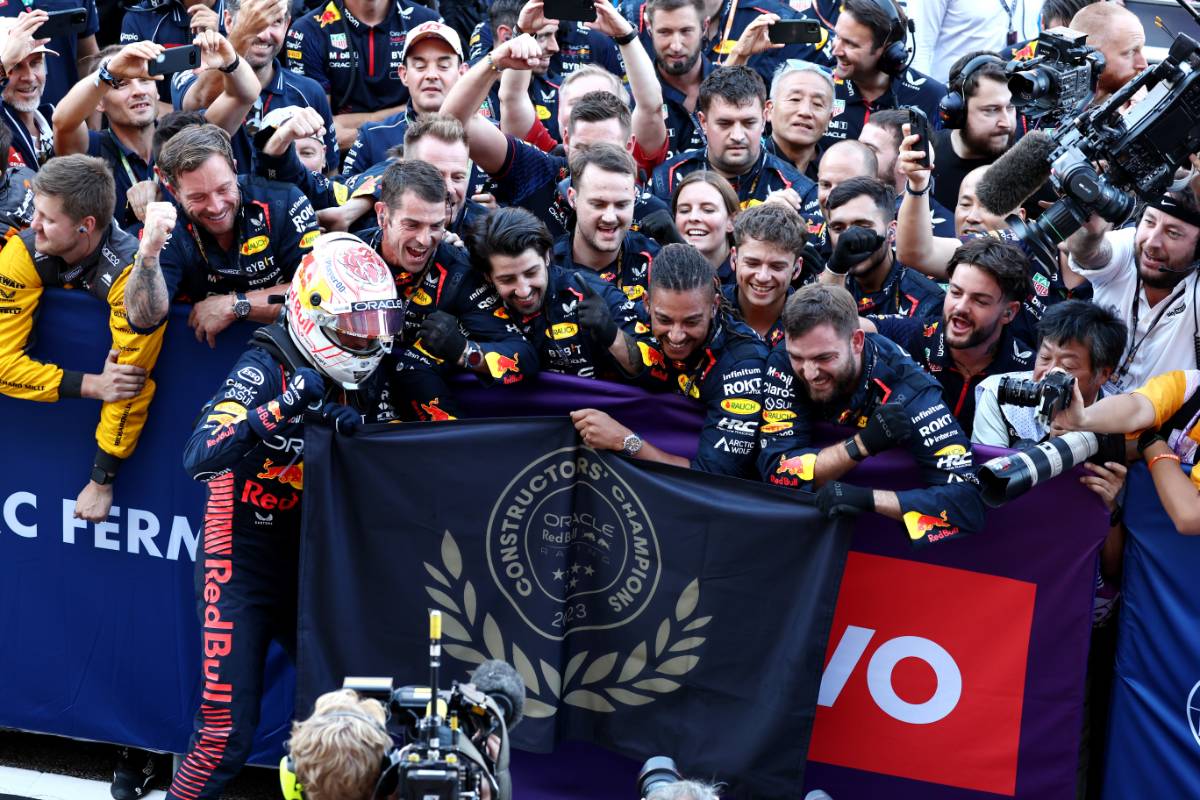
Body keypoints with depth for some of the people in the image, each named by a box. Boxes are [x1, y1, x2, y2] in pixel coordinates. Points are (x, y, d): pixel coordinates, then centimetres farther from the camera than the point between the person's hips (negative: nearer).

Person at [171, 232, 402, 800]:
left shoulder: (362, 381, 4)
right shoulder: (265, 368, -17)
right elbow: (198, 457, -31)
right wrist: (280, 408, -41)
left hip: (309, 574, 6)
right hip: (243, 567, -6)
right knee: (226, 734, -9)